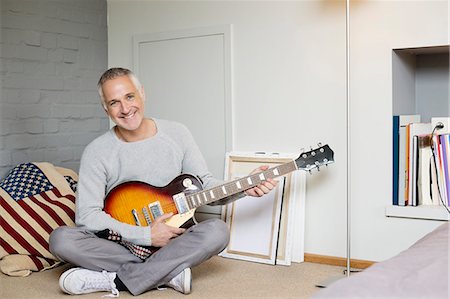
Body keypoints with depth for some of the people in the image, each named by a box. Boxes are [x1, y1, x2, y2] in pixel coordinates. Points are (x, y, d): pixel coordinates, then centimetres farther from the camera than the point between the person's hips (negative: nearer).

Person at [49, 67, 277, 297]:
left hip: (171, 238, 1)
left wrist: (243, 188, -15)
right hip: (120, 242, -1)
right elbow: (86, 214, -12)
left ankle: (115, 280, -23)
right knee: (61, 239, -27)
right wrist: (145, 235, -20)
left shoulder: (177, 134, 0)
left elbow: (205, 184, 4)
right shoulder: (97, 152, -7)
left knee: (217, 232, -28)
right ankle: (168, 273, -22)